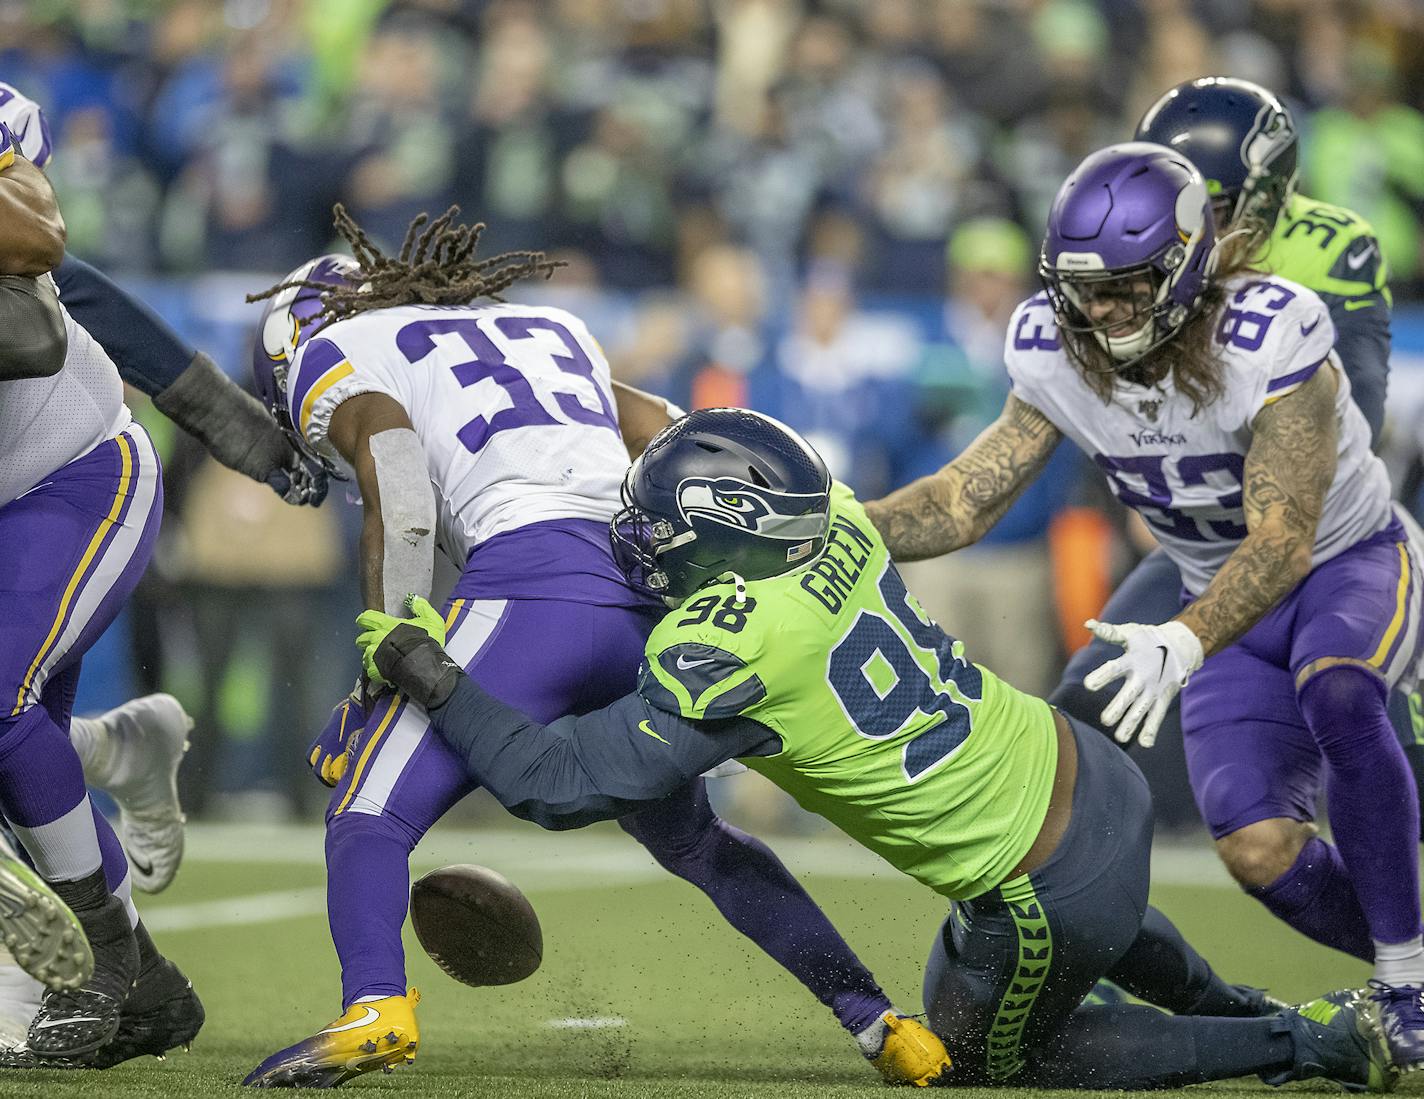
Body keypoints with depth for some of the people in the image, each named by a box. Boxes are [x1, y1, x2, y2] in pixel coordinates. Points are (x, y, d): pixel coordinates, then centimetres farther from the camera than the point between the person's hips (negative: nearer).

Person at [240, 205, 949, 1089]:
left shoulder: (334, 359, 17)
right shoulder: (551, 330, 36)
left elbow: (402, 514, -2)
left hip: (534, 586, -6)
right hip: (667, 604, 6)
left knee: (370, 817, -1)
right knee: (692, 840, 26)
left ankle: (376, 1008, -28)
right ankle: (882, 1024, 19)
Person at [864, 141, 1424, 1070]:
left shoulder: (1270, 339, -30)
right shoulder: (1057, 357, -12)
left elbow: (1283, 541, -35)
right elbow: (969, 498, -8)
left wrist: (1185, 644, -50)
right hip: (1235, 605, 5)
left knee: (1334, 690, -39)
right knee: (1255, 841, -17)